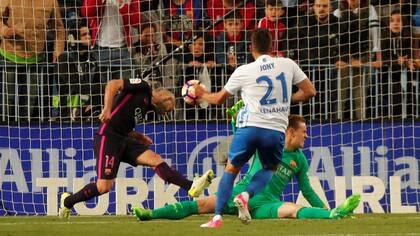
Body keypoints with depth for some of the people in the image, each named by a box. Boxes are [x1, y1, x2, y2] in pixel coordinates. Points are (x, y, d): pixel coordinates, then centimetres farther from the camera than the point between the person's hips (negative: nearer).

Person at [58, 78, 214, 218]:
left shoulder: (147, 106, 22)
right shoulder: (142, 88, -3)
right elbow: (112, 85, -16)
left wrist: (139, 137, 10)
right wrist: (107, 108, -29)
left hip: (123, 139, 9)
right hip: (108, 138, -9)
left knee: (155, 159, -8)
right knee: (104, 187, -12)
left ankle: (190, 187, -19)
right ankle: (67, 201, 9)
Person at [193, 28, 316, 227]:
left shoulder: (243, 71, 4)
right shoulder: (287, 65, 6)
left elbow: (219, 99, 18)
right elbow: (310, 92, 11)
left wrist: (202, 95, 38)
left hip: (250, 127, -1)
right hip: (276, 130, 1)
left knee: (231, 169, 15)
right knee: (269, 169, 25)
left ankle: (217, 217, 2)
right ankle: (246, 195, -5)